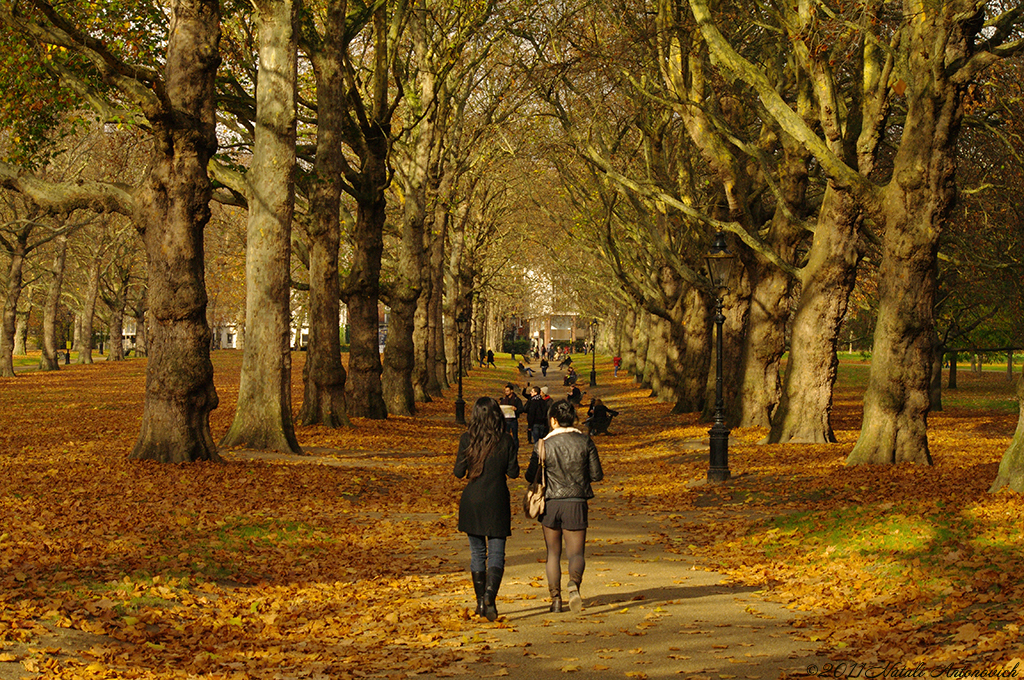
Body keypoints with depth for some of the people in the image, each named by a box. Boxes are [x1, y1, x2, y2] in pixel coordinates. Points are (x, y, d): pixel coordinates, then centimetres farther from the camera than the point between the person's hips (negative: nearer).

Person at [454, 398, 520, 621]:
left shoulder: (467, 439, -6)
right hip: (496, 502, -1)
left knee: (477, 553, 14)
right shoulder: (505, 441, -6)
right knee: (496, 553, 0)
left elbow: (459, 472, -3)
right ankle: (490, 596, -22)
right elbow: (513, 472, -2)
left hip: (472, 502, 1)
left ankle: (481, 602, 17)